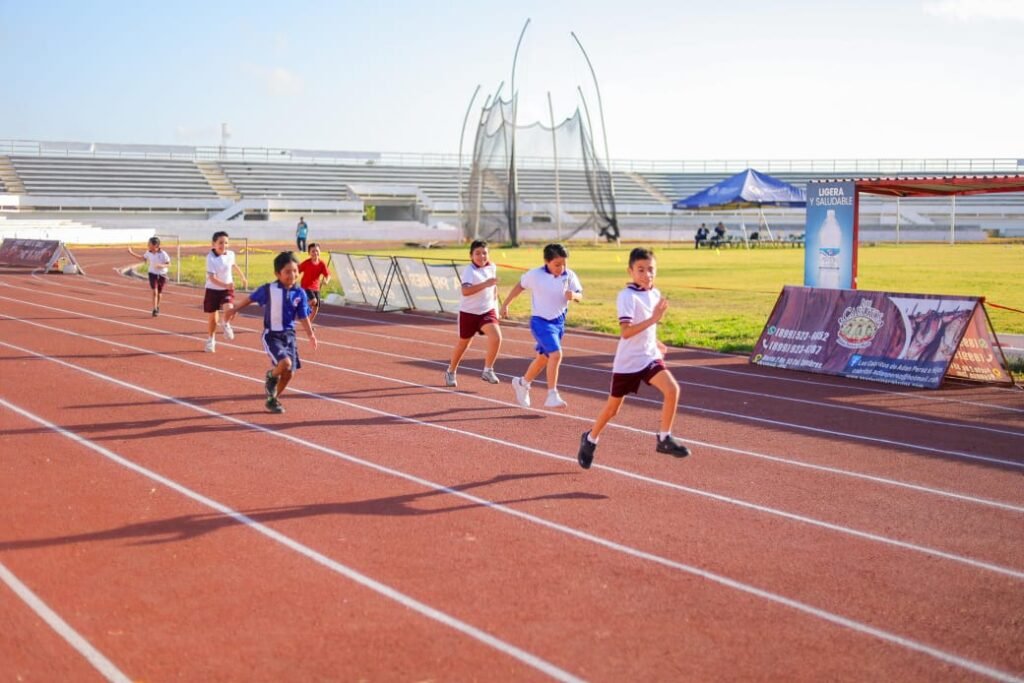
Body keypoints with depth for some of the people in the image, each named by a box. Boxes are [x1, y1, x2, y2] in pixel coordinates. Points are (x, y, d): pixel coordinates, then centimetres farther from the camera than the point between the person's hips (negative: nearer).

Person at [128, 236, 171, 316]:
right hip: (153, 274, 1)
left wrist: (162, 265, -32)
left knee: (159, 293, 14)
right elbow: (142, 258, 16)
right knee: (154, 292, -15)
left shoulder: (163, 254, -17)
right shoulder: (148, 253, -5)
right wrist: (132, 253, 13)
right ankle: (155, 310, -15)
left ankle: (157, 307, 38)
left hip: (162, 275, -1)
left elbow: (169, 265, -13)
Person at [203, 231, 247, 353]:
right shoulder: (211, 258, -21)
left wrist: (243, 277, 31)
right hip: (213, 290, -2)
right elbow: (212, 278, -27)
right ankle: (211, 340, 33)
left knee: (229, 308, -28)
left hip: (227, 289, 2)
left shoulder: (230, 254, -7)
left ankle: (226, 325, 5)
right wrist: (225, 285, -42)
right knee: (212, 318, 8)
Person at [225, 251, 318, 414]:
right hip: (272, 335, -4)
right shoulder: (269, 289, -13)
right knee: (285, 363, -26)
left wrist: (311, 335, -15)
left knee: (289, 373, 5)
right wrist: (235, 310, 16)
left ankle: (273, 399, 29)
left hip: (289, 335, 4)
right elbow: (251, 298, 4)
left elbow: (303, 317, -1)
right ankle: (271, 377, 9)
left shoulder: (299, 293, -5)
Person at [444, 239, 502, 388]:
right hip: (468, 312, -3)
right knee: (463, 343, 12)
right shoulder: (469, 271, -20)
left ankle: (488, 371, -5)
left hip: (487, 311, 4)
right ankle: (451, 372, 37)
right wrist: (485, 284, -44)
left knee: (496, 337, -21)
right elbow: (465, 291, -37)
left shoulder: (492, 267, 0)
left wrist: (494, 303, 21)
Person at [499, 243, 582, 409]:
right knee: (556, 354, -23)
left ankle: (522, 383, 46)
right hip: (541, 321, -5)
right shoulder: (535, 275, -12)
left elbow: (580, 296, -6)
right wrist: (505, 304, 13)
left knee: (543, 358, 20)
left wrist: (574, 295, -30)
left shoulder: (569, 275, -6)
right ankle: (552, 396, -19)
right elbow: (520, 286, 5)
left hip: (559, 322, 5)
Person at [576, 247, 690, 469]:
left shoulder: (655, 294, 3)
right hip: (627, 361, -5)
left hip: (649, 356, 5)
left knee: (672, 389, -19)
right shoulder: (627, 296, -18)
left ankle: (665, 438, -5)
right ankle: (590, 439, 35)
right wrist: (654, 319, -35)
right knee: (612, 408, 9)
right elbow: (626, 331, -30)